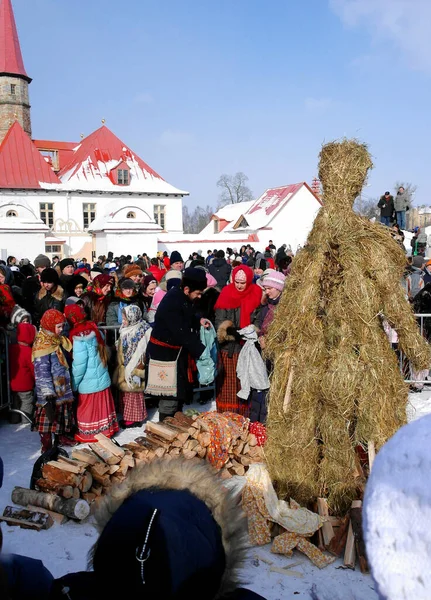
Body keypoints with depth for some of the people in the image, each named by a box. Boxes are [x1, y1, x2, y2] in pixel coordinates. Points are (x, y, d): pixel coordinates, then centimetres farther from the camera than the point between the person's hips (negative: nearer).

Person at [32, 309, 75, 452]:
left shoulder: (59, 340, 8)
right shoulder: (42, 344, -18)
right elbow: (42, 372, -22)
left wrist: (70, 385, 19)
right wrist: (48, 395, -25)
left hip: (63, 388, 8)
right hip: (50, 392, -8)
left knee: (63, 412, 20)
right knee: (48, 417, 1)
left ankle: (60, 436, 40)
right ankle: (47, 446, 13)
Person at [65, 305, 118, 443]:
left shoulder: (79, 338, -24)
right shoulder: (95, 330, -2)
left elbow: (79, 366, -22)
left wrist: (73, 385, -9)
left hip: (88, 383, -7)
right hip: (102, 378, 7)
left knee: (88, 409, 10)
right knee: (102, 406, 19)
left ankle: (90, 434, 24)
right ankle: (107, 429, 32)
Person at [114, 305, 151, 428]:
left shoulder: (143, 332, -21)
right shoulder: (126, 330, 6)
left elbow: (142, 354, -21)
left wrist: (136, 371, -20)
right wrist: (120, 366, 14)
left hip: (134, 370, -8)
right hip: (125, 369, 8)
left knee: (134, 393, 3)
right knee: (125, 393, 15)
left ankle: (135, 419, 15)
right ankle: (127, 417, 26)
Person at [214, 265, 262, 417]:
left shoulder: (256, 294, -1)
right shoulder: (226, 293, -2)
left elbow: (259, 319, -3)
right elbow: (219, 319, -6)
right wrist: (224, 328, -26)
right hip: (228, 346, -1)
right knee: (228, 383, 5)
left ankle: (244, 415, 23)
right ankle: (225, 415, 16)